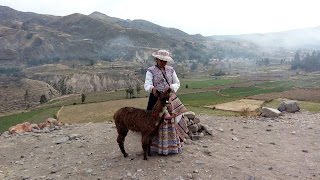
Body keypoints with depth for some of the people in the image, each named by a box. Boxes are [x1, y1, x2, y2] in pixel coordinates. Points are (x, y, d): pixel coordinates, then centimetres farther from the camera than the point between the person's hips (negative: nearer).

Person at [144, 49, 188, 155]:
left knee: (174, 120, 5)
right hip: (157, 99, -4)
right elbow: (147, 85, -12)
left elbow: (177, 83, 9)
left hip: (170, 98, 4)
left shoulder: (171, 70, 12)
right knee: (159, 122, -5)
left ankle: (174, 145, 21)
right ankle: (160, 147, 7)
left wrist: (170, 88, -13)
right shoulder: (151, 71, 0)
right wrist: (152, 89, -35)